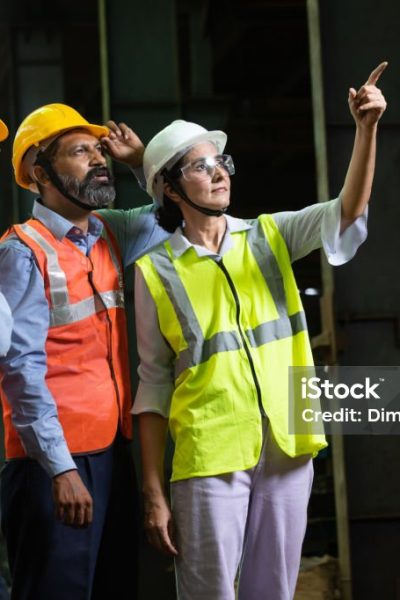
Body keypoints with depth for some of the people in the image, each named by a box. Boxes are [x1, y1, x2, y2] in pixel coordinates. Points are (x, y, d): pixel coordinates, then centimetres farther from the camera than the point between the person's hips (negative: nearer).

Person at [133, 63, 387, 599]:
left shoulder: (268, 238, 8)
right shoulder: (157, 271, 0)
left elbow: (346, 212, -7)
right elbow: (153, 385, 1)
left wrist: (367, 129, -22)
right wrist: (153, 492, -3)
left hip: (286, 451, 3)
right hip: (209, 458, -3)